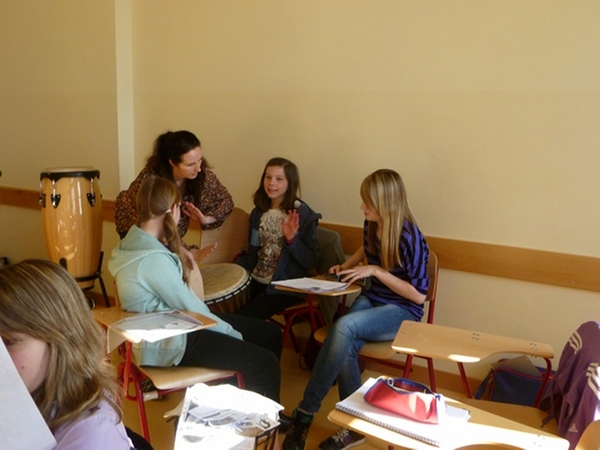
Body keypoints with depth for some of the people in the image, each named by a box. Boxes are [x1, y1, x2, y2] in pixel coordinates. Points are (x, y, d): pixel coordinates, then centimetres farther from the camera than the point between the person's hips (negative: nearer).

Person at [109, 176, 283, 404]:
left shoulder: (137, 241, 4)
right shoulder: (153, 259, -26)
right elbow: (192, 310, -20)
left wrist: (179, 258, -1)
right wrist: (233, 334, -7)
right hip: (169, 343, -10)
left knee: (270, 333, 10)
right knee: (265, 363, -17)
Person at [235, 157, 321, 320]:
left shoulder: (303, 215, -11)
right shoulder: (258, 212, 8)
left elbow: (310, 262, -13)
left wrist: (291, 240, -28)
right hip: (255, 281, 6)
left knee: (243, 318, -20)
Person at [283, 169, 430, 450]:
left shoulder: (410, 238, -21)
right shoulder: (372, 224, -1)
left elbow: (419, 295, -18)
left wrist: (375, 271, -21)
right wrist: (346, 266, 7)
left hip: (402, 312, -6)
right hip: (370, 299, 6)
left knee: (344, 326, -34)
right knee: (345, 348, -29)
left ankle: (306, 411, -22)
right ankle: (355, 427, -15)